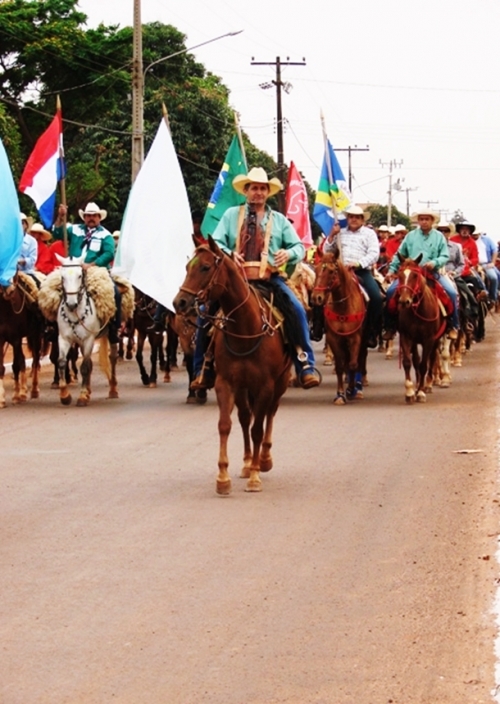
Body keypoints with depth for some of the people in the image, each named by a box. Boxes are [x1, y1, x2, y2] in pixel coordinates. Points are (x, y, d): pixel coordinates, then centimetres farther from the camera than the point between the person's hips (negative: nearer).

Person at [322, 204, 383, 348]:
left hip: (362, 271, -3)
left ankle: (372, 332, -13)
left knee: (376, 297, -24)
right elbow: (326, 251, 14)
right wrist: (332, 235, 0)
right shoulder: (340, 233, 18)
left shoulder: (369, 234, 8)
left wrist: (358, 263, -21)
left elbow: (374, 254, -5)